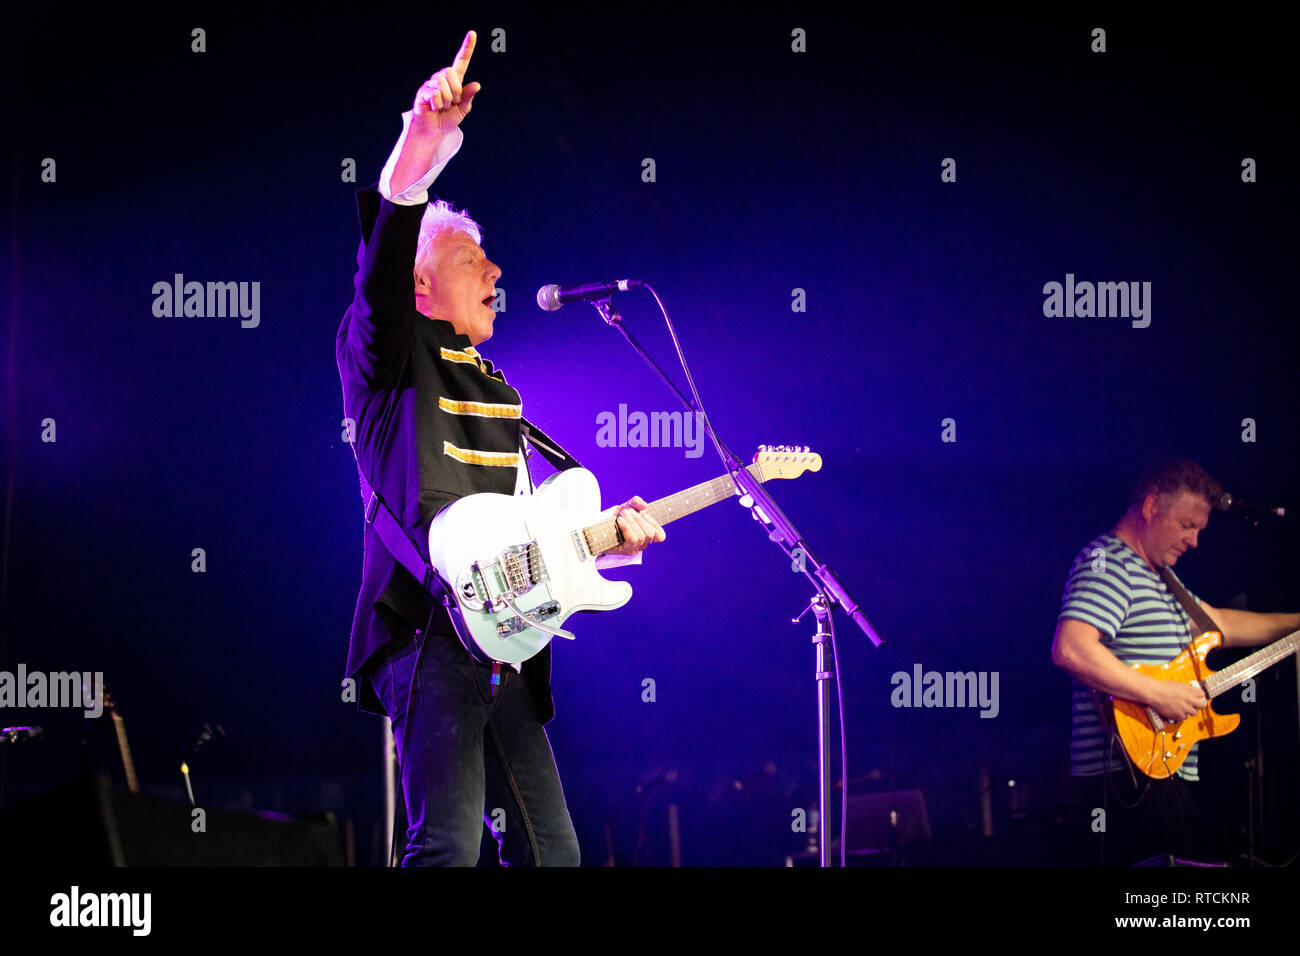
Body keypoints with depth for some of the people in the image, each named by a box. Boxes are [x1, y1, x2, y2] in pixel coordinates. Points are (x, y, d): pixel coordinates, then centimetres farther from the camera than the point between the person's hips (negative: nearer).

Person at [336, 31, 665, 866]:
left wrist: (608, 536, 6)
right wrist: (425, 136, -32)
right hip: (432, 633, -9)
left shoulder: (493, 389, 26)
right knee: (449, 849, -18)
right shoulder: (389, 356, 3)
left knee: (550, 851, 8)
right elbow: (386, 254, -17)